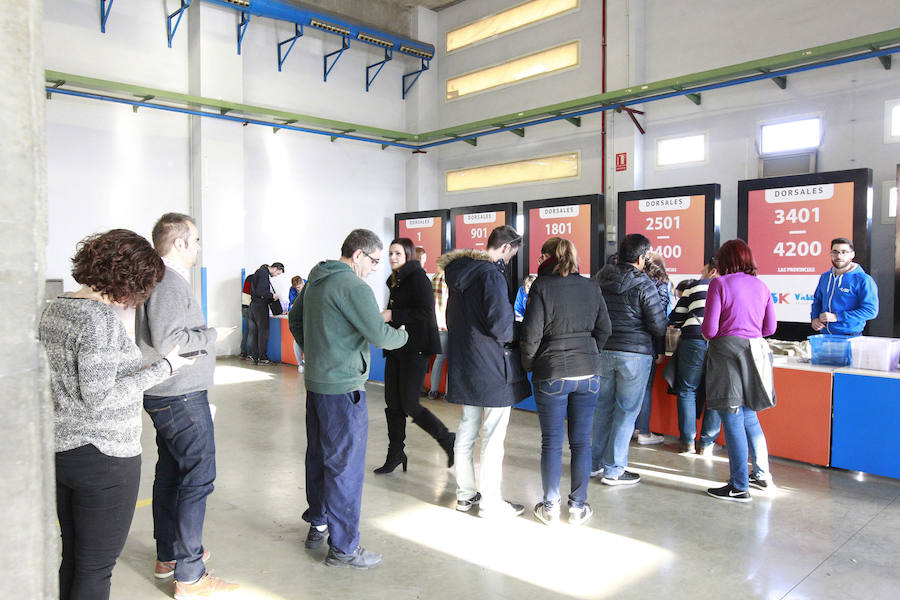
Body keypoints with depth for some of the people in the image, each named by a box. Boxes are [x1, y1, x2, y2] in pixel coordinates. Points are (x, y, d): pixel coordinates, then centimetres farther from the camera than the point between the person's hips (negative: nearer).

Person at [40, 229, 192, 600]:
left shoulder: (55, 309, 6)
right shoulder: (102, 318, -21)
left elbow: (61, 374, 13)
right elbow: (98, 396, -22)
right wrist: (163, 368, -16)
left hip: (59, 448, 8)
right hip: (103, 457, -8)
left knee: (72, 557, 21)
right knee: (96, 568, 5)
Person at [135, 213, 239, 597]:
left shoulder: (164, 279, 13)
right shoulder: (169, 283, -19)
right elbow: (168, 341, -26)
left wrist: (205, 335, 12)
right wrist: (213, 336, -15)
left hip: (166, 396, 11)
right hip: (181, 397, -11)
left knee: (170, 473, 18)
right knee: (198, 477, -5)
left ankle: (168, 555, 31)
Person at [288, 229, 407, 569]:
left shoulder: (315, 280, 11)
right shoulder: (352, 286, -18)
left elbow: (295, 321, 22)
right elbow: (379, 335, -21)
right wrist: (403, 335, -1)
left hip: (315, 382, 10)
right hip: (343, 388, -10)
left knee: (318, 457, 20)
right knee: (345, 465, 0)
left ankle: (318, 525, 36)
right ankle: (343, 547, 10)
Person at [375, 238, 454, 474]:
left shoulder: (418, 277, -10)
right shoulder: (395, 281, 16)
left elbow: (425, 313, -19)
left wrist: (393, 315, -17)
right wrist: (385, 316, 8)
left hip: (415, 349, -8)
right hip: (396, 348, 9)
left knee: (409, 404, -7)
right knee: (393, 403, 8)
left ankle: (447, 440, 12)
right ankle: (395, 454, 20)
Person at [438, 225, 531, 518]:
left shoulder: (459, 273, 10)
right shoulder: (492, 275, -18)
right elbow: (500, 323, -23)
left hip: (465, 364, 9)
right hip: (492, 367, -9)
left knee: (466, 431, 17)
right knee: (493, 436, 2)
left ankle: (465, 494, 29)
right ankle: (491, 502, 12)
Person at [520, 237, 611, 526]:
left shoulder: (542, 287, -9)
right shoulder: (591, 288, 4)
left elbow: (532, 333, -11)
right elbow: (604, 329, 8)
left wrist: (528, 364, 4)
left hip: (551, 374, -3)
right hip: (588, 373, 3)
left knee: (551, 442, 7)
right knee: (581, 441, 10)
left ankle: (550, 508, 16)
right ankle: (578, 507, 18)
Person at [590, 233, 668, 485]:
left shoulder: (600, 279, 3)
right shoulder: (643, 285, -12)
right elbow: (659, 326, -11)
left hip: (602, 351, 5)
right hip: (635, 353, -5)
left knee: (603, 407, 16)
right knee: (626, 411, 5)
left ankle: (596, 463, 25)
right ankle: (614, 470, 10)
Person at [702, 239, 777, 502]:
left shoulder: (719, 284, -7)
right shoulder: (761, 285, 9)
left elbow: (710, 329, -11)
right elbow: (770, 327, 13)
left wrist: (705, 329, 11)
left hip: (727, 352, -6)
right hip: (755, 351, 6)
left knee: (733, 420, -1)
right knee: (748, 415, 20)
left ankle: (740, 487, 5)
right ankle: (762, 474, 29)